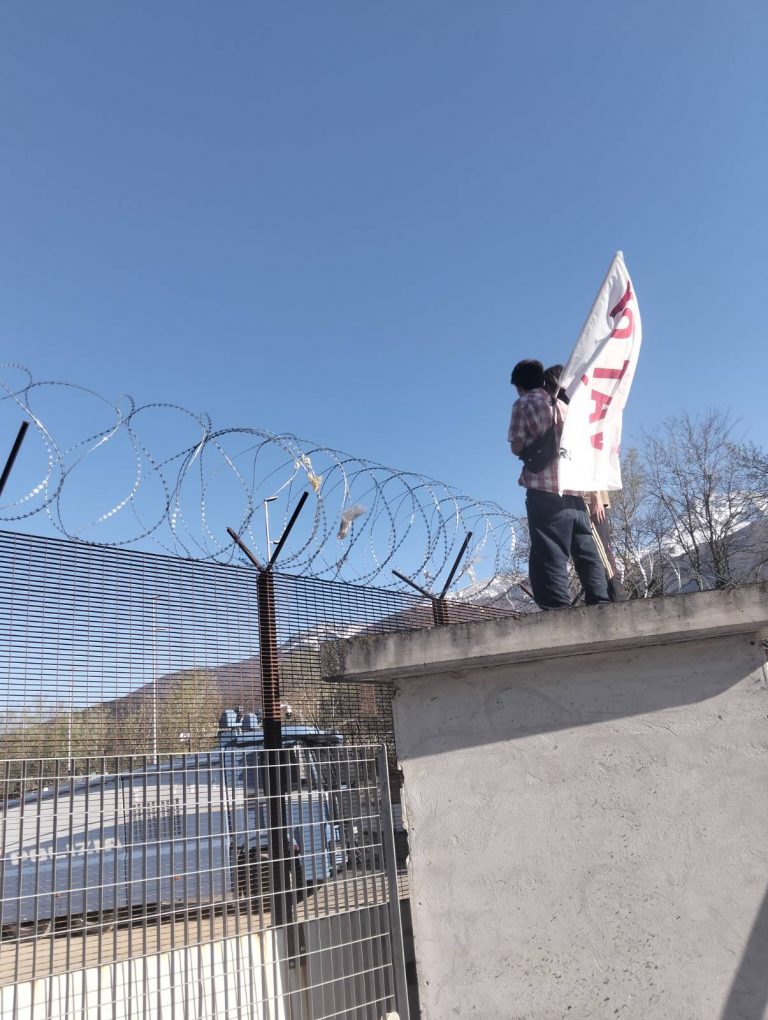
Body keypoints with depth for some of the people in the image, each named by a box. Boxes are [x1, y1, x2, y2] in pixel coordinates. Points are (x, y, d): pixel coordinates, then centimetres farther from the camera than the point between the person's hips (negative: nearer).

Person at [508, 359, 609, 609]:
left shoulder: (523, 404, 4)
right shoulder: (562, 405, 21)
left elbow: (517, 447, -3)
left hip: (544, 490, -6)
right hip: (575, 488, 6)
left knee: (550, 555, -9)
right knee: (587, 552, 9)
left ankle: (558, 610, -15)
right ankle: (601, 604, 7)